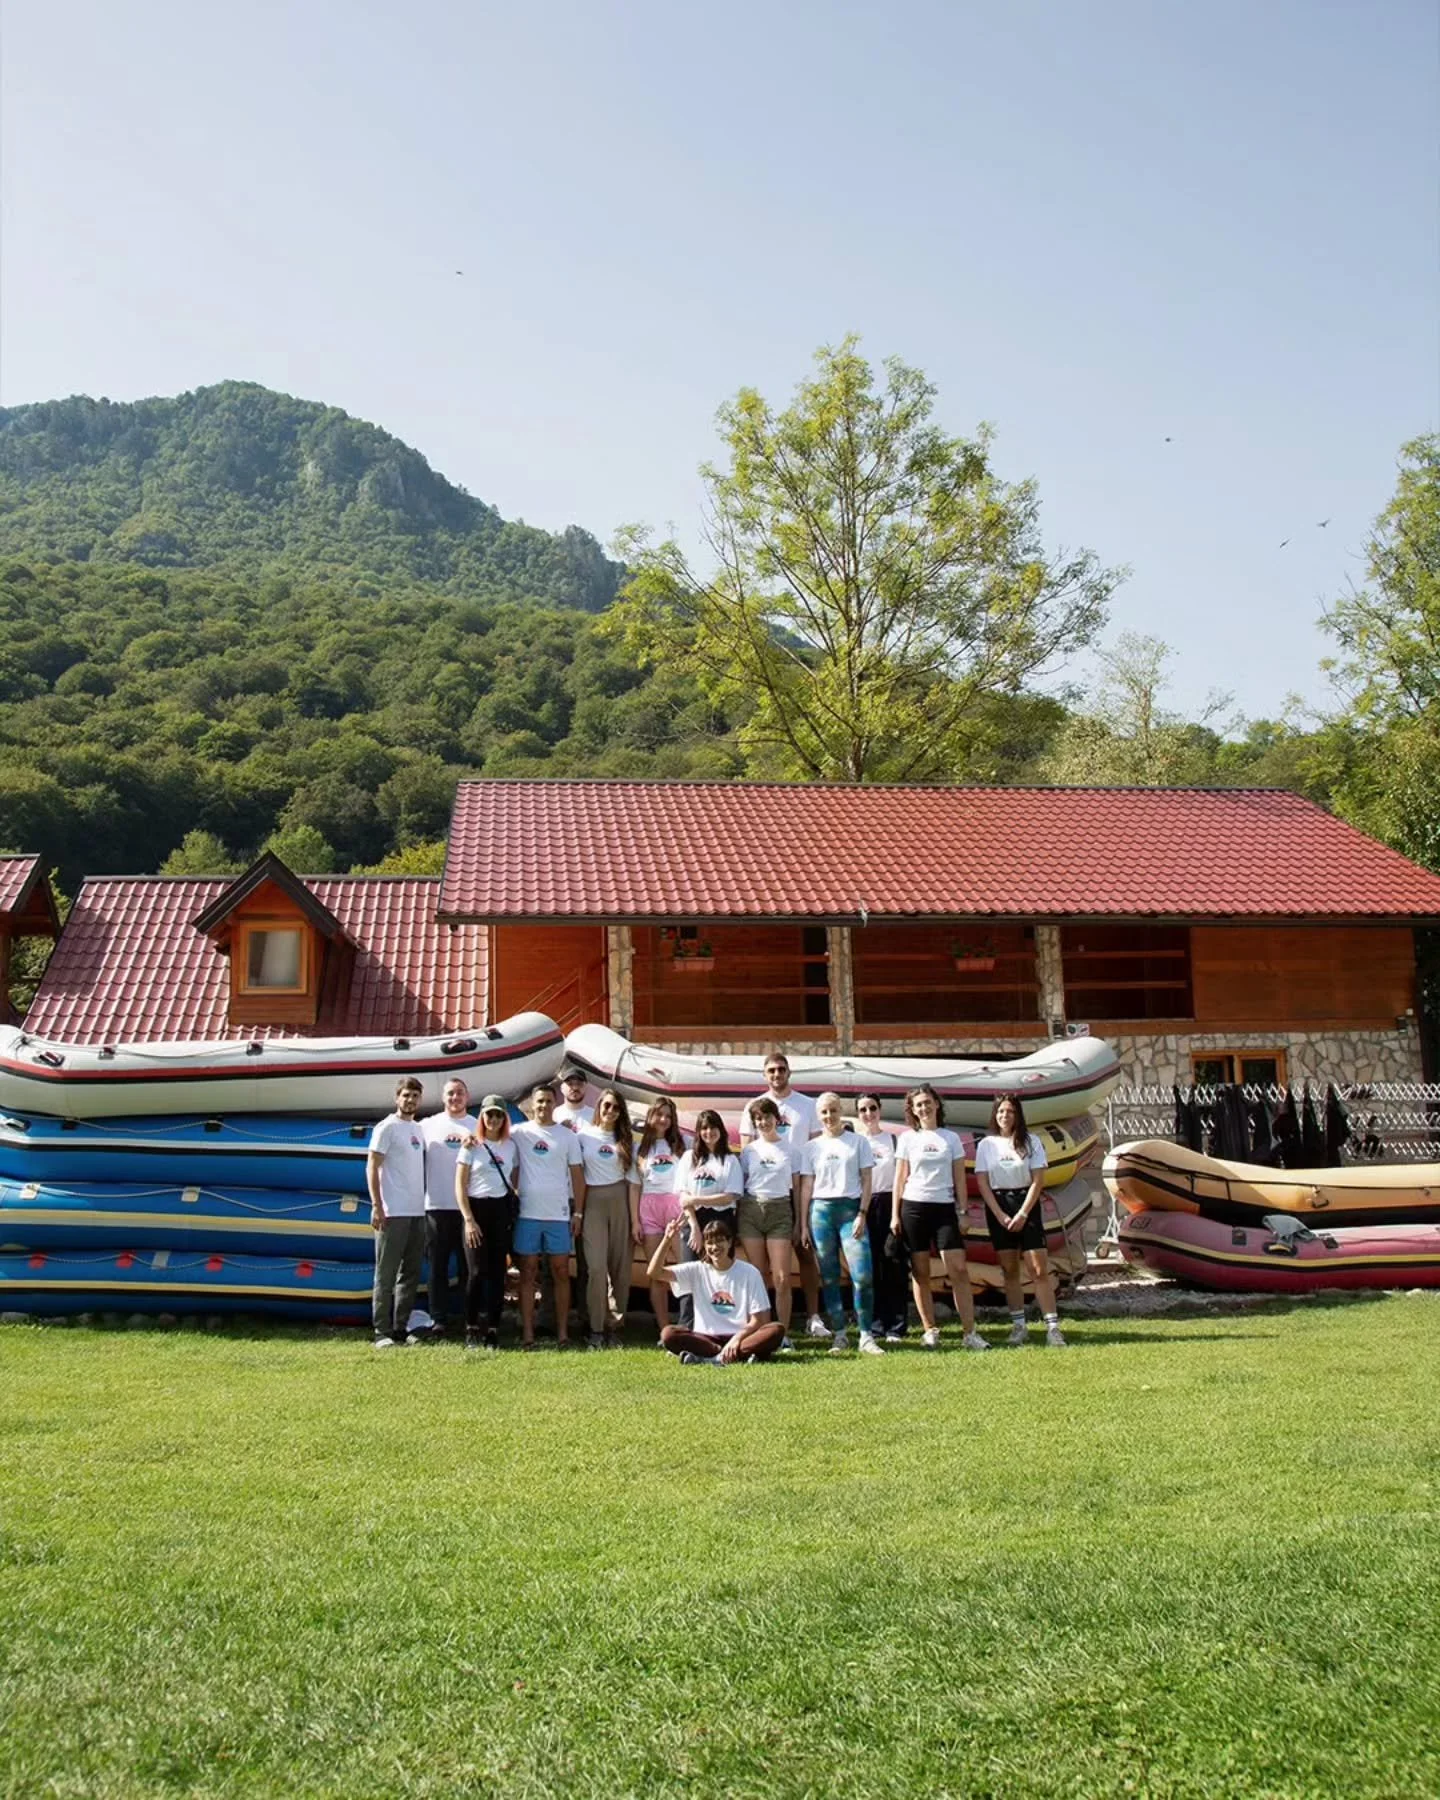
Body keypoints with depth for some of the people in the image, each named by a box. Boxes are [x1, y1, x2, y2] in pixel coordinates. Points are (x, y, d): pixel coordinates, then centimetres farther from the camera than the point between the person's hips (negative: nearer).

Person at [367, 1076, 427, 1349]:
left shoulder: (419, 1129, 15)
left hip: (417, 1212, 7)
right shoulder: (387, 1127, -5)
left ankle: (401, 1329, 17)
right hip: (393, 1213, -7)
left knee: (411, 1274, 10)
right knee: (386, 1275, -4)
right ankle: (382, 1332, -1)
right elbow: (372, 1167, -9)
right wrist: (376, 1206, -16)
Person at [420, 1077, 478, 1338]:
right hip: (437, 1206, 0)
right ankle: (438, 1318, 8)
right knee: (438, 1265, 3)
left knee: (469, 1265, 5)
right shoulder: (428, 1125, 7)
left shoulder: (478, 1128, 9)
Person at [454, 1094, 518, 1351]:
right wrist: (468, 1220, -11)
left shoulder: (510, 1146, 11)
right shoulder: (472, 1146, 2)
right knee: (477, 1272, -7)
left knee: (497, 1272, 2)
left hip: (502, 1210, 3)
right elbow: (460, 1186, -2)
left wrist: (516, 1200, 0)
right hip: (476, 1208, -3)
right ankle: (472, 1330, 2)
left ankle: (493, 1330, 8)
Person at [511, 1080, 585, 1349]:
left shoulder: (567, 1135, 6)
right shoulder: (520, 1133, 3)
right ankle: (527, 1334, 6)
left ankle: (562, 1333, 8)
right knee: (527, 1274, 3)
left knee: (561, 1274, 3)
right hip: (527, 1214, 0)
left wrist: (578, 1212, 2)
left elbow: (577, 1174, 7)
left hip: (559, 1215, 1)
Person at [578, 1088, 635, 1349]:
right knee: (596, 1266, -9)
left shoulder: (626, 1140, 10)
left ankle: (615, 1325, 9)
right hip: (593, 1200, -2)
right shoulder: (583, 1134, 3)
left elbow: (632, 1178, 8)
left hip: (620, 1200, 2)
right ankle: (596, 1329, -3)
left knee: (620, 1265, 1)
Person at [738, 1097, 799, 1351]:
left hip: (780, 1211, -1)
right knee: (757, 1278, 2)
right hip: (751, 1210, 1)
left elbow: (796, 1187, 7)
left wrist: (798, 1223, 3)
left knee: (782, 1279, -7)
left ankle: (783, 1334, 0)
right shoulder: (749, 1150, 9)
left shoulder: (789, 1148, 5)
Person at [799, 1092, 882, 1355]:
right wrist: (803, 1225, 5)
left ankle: (866, 1336, -6)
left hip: (851, 1209, -2)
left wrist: (862, 1215, -6)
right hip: (821, 1210, 2)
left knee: (862, 1276, -12)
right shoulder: (812, 1147, 10)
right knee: (829, 1278, 2)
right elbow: (806, 1187, 10)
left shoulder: (859, 1142, 6)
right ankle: (839, 1335, 10)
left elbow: (866, 1181, 4)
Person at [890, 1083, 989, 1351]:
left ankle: (970, 1333, -7)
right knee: (920, 1273, 2)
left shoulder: (951, 1138, 8)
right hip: (914, 1208, 0)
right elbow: (900, 1178, 6)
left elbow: (959, 1179, 9)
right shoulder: (908, 1138, 5)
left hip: (945, 1208, 0)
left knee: (959, 1270, -8)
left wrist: (962, 1213, 2)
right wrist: (895, 1215, 0)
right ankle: (930, 1330, 10)